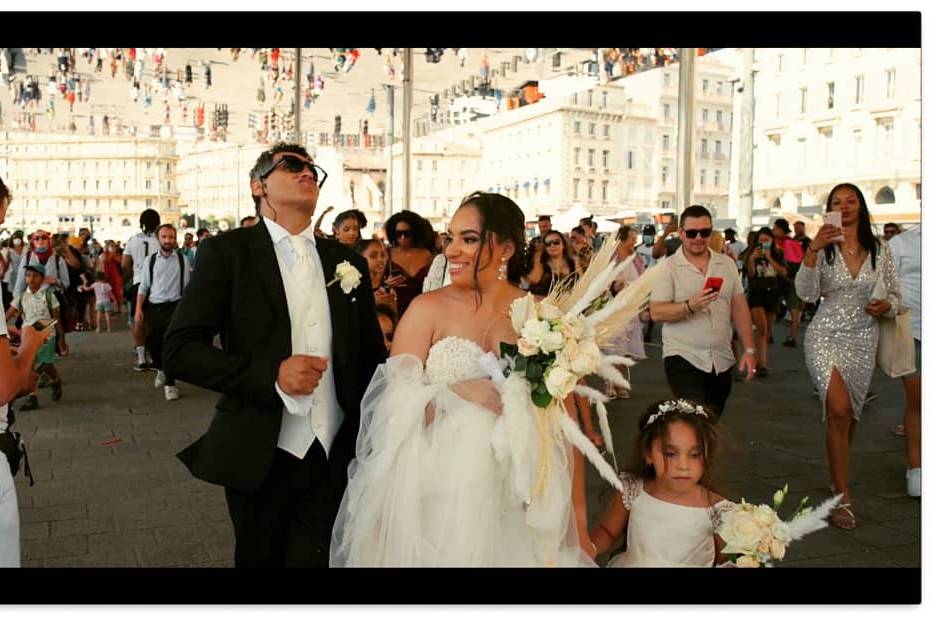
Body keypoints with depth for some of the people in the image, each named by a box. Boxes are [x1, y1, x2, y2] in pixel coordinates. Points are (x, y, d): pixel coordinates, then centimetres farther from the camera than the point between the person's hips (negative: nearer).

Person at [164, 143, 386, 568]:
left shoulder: (349, 262, 8)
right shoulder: (226, 252, -4)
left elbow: (371, 357, 15)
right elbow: (179, 351, -10)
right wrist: (272, 374, -22)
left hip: (336, 459, 3)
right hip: (260, 459, -2)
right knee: (259, 558, 15)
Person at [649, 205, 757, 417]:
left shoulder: (727, 264, 9)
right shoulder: (668, 267, -4)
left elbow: (739, 308, 11)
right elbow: (656, 312, -11)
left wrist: (749, 349, 5)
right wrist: (690, 306, -26)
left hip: (722, 361, 5)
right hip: (684, 359, -5)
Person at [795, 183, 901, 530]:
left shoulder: (879, 250, 4)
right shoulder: (824, 250, -3)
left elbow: (895, 296, 11)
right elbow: (806, 293, -16)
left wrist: (886, 306, -13)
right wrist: (812, 250, -27)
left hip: (863, 340, 3)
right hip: (826, 336, -3)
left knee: (849, 415, 12)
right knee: (839, 411, -15)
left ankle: (837, 475, 36)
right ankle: (843, 497, -7)